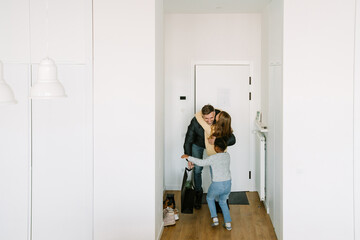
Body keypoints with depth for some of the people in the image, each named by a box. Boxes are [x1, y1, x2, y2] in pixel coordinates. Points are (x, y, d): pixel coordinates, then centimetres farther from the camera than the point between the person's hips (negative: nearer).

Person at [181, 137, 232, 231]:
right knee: (223, 202, 26)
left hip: (217, 185, -5)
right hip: (228, 184, 5)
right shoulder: (227, 155, 3)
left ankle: (214, 218, 15)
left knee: (209, 198, 25)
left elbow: (201, 162, -12)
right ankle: (228, 223, 16)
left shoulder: (213, 158, -15)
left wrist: (188, 157, -1)